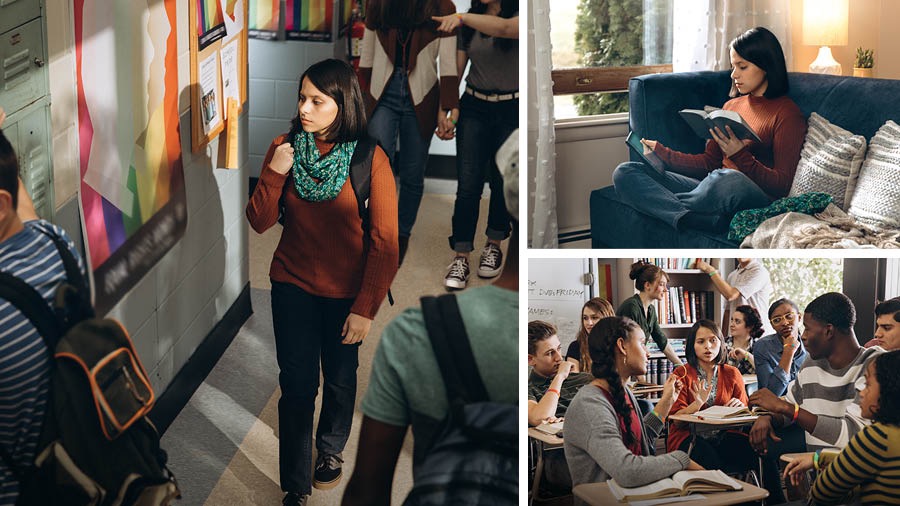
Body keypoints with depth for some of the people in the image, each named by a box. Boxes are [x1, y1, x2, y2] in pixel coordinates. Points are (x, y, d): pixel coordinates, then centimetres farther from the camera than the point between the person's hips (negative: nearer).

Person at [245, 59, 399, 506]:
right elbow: (260, 223, -6)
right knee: (297, 385, 1)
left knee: (340, 378, 20)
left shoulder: (369, 159, -17)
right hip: (293, 285, 1)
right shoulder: (285, 148, -7)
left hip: (346, 292, -1)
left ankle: (330, 449, 47)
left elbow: (384, 242, -15)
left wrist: (366, 308, -16)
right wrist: (274, 173, -21)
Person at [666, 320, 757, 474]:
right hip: (689, 436, -3)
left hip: (724, 436, 3)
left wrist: (740, 407, -10)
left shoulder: (732, 374, 12)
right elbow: (677, 420, -5)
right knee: (711, 459, -37)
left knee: (748, 453, -30)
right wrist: (698, 403, -24)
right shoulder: (682, 374, 3)